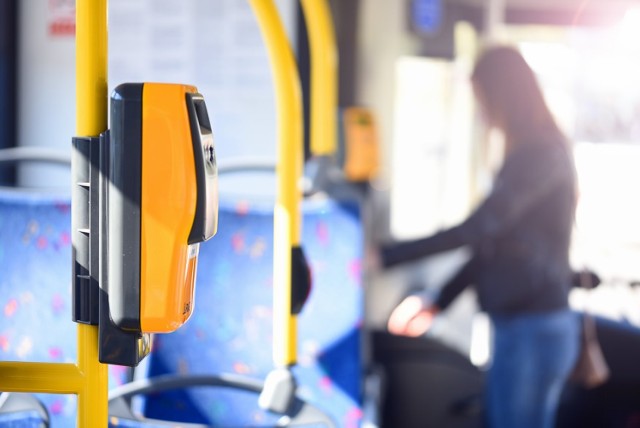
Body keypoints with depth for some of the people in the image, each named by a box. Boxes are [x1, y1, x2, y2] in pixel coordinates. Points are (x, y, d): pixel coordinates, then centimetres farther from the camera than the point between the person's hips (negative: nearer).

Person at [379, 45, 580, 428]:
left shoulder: (543, 153, -16)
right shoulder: (525, 154, 14)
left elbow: (478, 229, -23)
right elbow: (494, 242, 18)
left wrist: (388, 256, -22)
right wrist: (438, 303, 16)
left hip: (535, 328, -9)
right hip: (517, 324, 9)